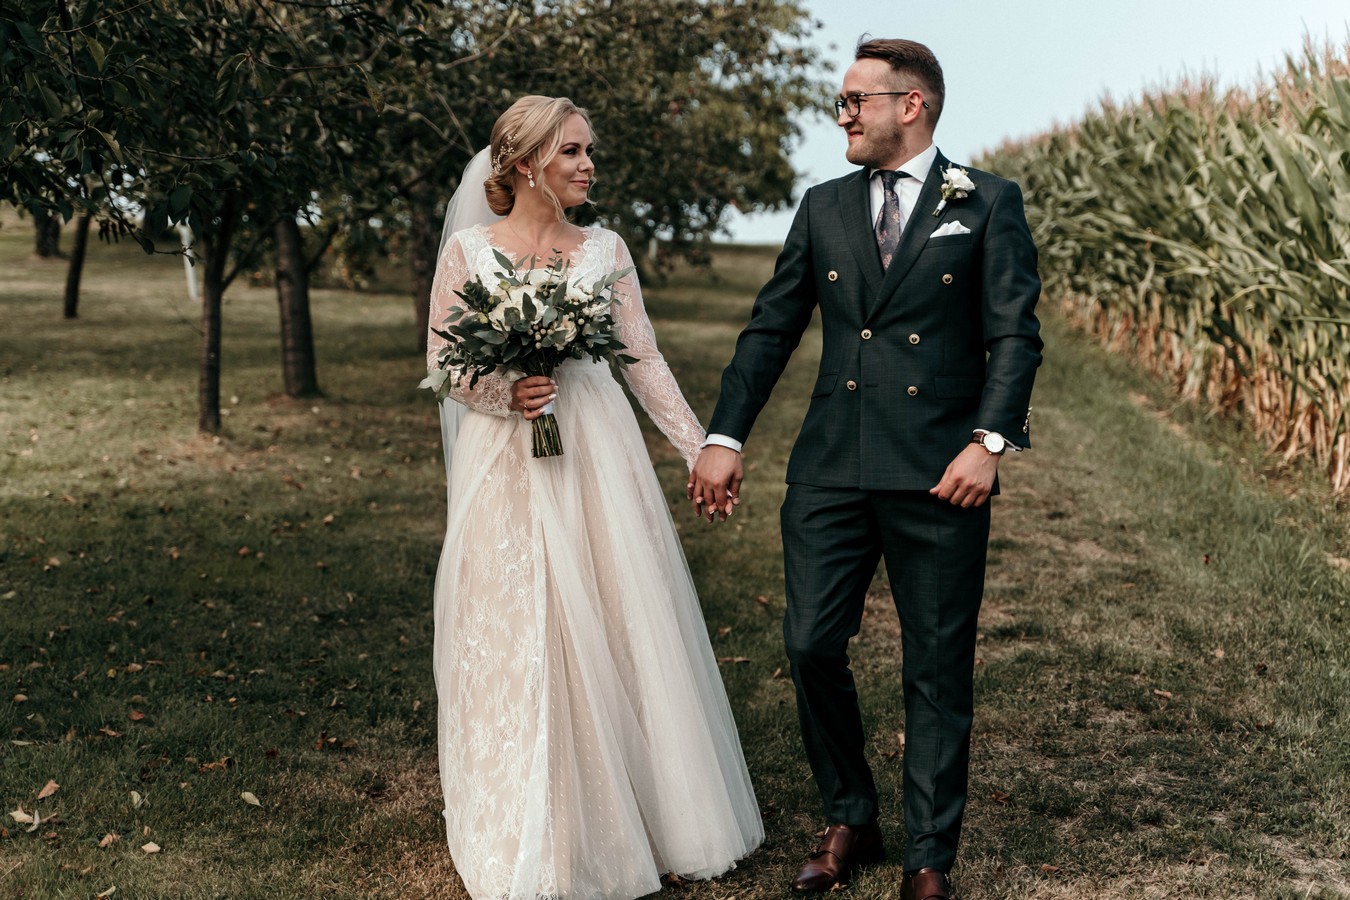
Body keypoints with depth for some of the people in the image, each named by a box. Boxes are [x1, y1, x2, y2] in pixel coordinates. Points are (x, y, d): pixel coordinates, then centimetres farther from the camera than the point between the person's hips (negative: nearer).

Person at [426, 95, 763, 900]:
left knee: (618, 623, 5)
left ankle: (627, 817, 22)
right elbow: (443, 361, 2)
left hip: (597, 456, 2)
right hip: (507, 462, -2)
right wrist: (505, 393, -17)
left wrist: (700, 448, 0)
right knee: (515, 636, 2)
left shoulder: (605, 249, 6)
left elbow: (645, 360, 5)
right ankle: (534, 834, 17)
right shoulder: (468, 251, 0)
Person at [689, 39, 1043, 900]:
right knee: (812, 646, 2)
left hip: (939, 475, -3)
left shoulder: (989, 204, 3)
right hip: (831, 471, 3)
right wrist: (725, 437, 4)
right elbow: (771, 329, 12)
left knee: (939, 671, 4)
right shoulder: (824, 207, 13)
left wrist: (989, 440, -17)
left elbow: (1016, 334, -3)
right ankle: (850, 823, 24)